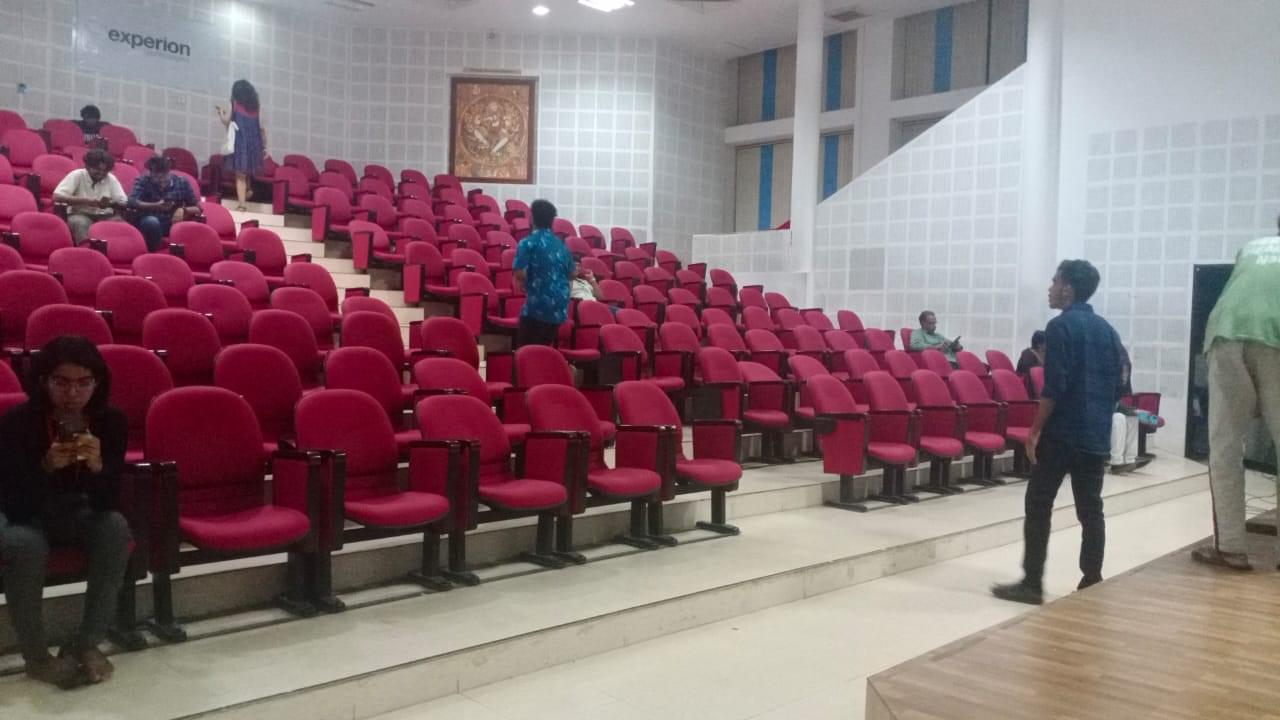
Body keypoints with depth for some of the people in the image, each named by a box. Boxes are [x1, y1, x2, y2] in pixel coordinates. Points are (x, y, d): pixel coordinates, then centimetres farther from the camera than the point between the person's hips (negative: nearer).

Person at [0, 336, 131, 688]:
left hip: (78, 513, 2)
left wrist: (97, 465, -37)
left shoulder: (111, 421, -15)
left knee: (116, 528, -28)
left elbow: (108, 503, -17)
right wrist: (47, 467, -39)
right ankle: (36, 655, -14)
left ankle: (87, 644, -16)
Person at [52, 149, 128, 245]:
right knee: (81, 222, -36)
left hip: (104, 216, 2)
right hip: (80, 214, -2)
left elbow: (124, 202, -2)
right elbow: (57, 197, -16)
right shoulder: (76, 175, -6)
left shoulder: (111, 179, 2)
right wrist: (85, 200, -23)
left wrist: (110, 203, -24)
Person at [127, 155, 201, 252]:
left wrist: (183, 210, -19)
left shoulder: (182, 183, 2)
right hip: (148, 224, -1)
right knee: (151, 221, -36)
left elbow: (197, 208, 2)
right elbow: (132, 202, -17)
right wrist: (156, 206, -29)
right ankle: (153, 252, -17)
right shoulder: (142, 181, -2)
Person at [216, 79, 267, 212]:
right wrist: (264, 147, 14)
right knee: (247, 173, 23)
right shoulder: (255, 107, 11)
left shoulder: (235, 104, 2)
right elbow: (262, 128, 9)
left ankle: (241, 204, -10)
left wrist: (221, 112, 21)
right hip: (254, 143, 3)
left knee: (240, 175, -4)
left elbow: (226, 122, 1)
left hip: (239, 142, -3)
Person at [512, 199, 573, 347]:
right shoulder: (561, 245, 11)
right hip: (560, 308, 6)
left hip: (537, 306, -6)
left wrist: (527, 284, 5)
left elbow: (520, 274, -16)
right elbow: (571, 274, 19)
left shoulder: (528, 243, -7)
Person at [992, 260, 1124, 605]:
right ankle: (1092, 582, 12)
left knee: (1038, 506, -1)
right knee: (1090, 509, 10)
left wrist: (1035, 430, -12)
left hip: (1061, 433, -7)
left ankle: (1031, 583, -1)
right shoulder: (1107, 330, 13)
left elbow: (1054, 386, -17)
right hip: (1097, 436, 7)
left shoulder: (1061, 326, -10)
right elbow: (1118, 386, 15)